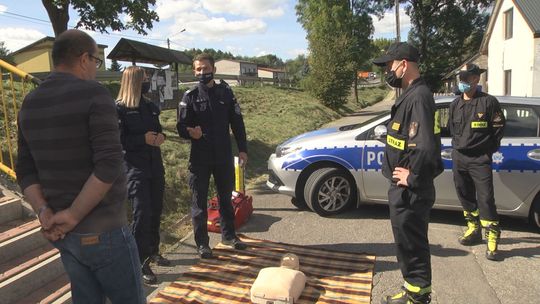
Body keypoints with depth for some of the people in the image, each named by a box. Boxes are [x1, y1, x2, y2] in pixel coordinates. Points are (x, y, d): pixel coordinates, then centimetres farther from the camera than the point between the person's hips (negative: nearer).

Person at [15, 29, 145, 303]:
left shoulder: (29, 104, 9)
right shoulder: (93, 94, -13)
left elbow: (25, 171, 8)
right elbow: (108, 165, -24)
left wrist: (43, 210, -4)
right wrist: (73, 215, -16)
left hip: (60, 233, 7)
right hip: (102, 231, -7)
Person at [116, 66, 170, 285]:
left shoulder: (150, 106, 14)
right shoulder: (119, 108, -7)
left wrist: (161, 136, -1)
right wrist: (143, 139, -20)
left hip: (155, 165, 7)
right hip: (135, 168, -7)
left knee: (156, 210, 13)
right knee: (142, 213, -10)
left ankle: (153, 251, 29)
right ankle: (141, 263, -1)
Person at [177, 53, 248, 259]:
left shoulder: (225, 92, 5)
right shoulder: (190, 97, 0)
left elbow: (237, 123, 7)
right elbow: (181, 126, -3)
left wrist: (242, 149, 2)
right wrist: (191, 133, -26)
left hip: (224, 156, 2)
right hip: (199, 158, -2)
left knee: (226, 197, 14)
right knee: (199, 201, 4)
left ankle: (228, 235, 31)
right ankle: (202, 243, 17)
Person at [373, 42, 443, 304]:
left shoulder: (419, 97, -21)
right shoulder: (410, 94, 12)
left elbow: (426, 147, -32)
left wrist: (412, 178, -20)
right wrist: (405, 176, 13)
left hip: (410, 191, -10)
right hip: (402, 188, 10)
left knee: (412, 245, 4)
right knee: (407, 242, 21)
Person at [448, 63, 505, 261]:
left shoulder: (488, 102, -5)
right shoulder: (455, 104, 11)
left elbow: (499, 127, 0)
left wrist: (489, 148, 2)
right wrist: (458, 145, 14)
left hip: (480, 159, -6)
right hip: (459, 157, 6)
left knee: (485, 198, -8)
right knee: (465, 195, 13)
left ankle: (492, 240, -2)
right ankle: (473, 230, 28)